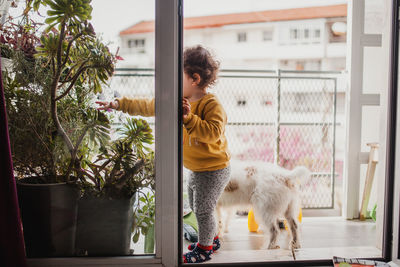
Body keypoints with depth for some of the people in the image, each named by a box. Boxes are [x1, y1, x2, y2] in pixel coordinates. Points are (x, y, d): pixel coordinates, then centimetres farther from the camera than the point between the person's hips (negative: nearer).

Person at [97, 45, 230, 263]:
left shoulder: (212, 105, -22)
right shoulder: (178, 101, 3)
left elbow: (213, 133, -36)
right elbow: (149, 106, 8)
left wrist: (189, 119, -41)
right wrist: (119, 104, 6)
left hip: (213, 170, -9)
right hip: (196, 169, 9)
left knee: (203, 210, 2)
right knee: (195, 207, 22)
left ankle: (204, 248, 23)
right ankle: (211, 239, 42)